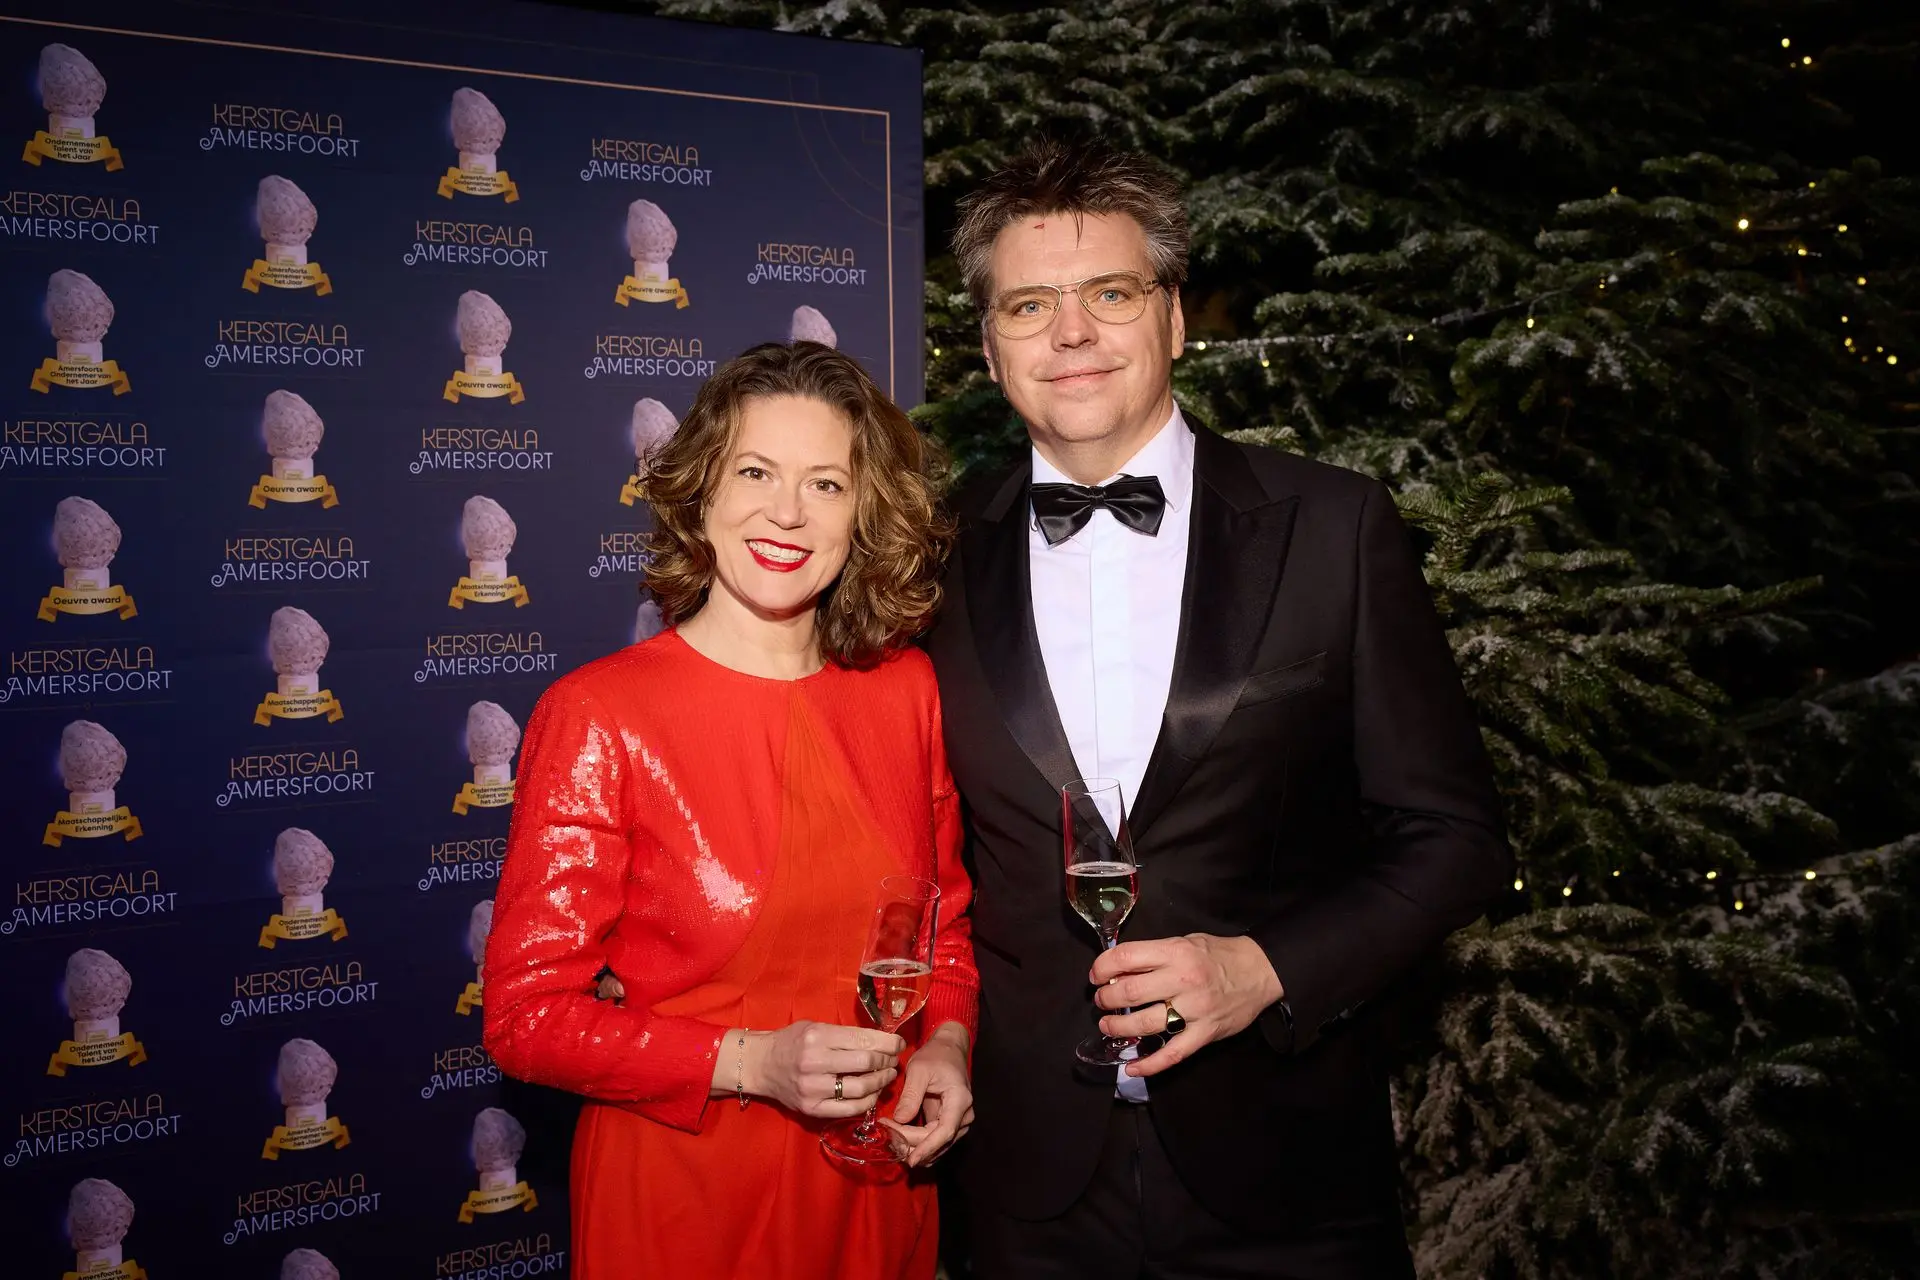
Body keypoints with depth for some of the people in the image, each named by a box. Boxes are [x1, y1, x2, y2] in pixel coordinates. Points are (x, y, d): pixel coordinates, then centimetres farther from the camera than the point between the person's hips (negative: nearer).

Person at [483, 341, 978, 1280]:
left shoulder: (906, 688, -4)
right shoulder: (597, 716, -15)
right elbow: (526, 1014, -12)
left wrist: (947, 1043, -9)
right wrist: (751, 1064, -21)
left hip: (876, 1187, 4)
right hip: (682, 1194, -3)